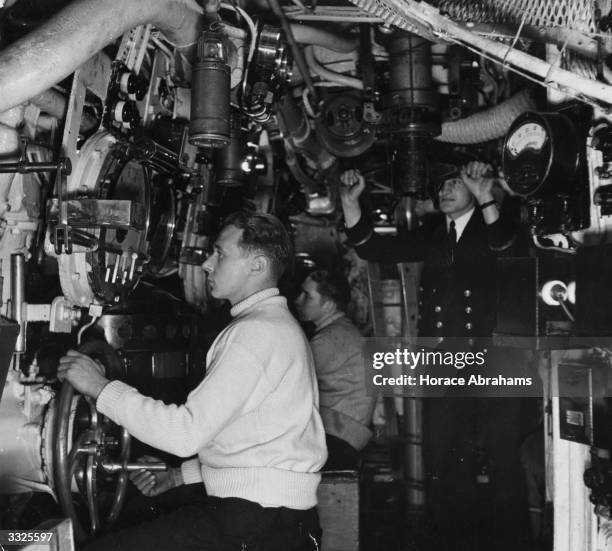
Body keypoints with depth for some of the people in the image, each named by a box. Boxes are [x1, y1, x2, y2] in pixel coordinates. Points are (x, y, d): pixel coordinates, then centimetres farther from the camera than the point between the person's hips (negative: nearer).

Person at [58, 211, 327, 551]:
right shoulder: (276, 325, 18)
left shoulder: (258, 332, -15)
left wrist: (102, 388, -12)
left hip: (259, 522, -10)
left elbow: (188, 431, -20)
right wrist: (181, 476, 19)